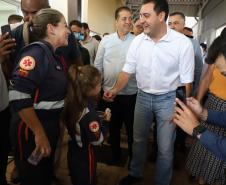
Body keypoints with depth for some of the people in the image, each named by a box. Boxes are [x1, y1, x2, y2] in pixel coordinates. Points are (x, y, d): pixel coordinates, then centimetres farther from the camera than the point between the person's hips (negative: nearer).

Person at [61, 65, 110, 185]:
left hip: (73, 153, 7)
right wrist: (105, 121, -12)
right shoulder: (89, 113, -33)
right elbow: (97, 140, -23)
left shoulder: (72, 103, -10)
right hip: (85, 157, -7)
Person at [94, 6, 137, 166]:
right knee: (113, 126, 18)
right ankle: (115, 153, 41)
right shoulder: (106, 40, 2)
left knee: (131, 127, 12)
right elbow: (98, 65, 5)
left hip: (131, 93, -1)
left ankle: (133, 157, 34)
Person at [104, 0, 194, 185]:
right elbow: (127, 70, -2)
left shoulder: (183, 43, -15)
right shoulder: (137, 41, -6)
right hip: (143, 96, 4)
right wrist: (115, 90, -16)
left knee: (165, 148, 9)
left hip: (168, 99, -3)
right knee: (138, 140, 19)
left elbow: (186, 80, -10)